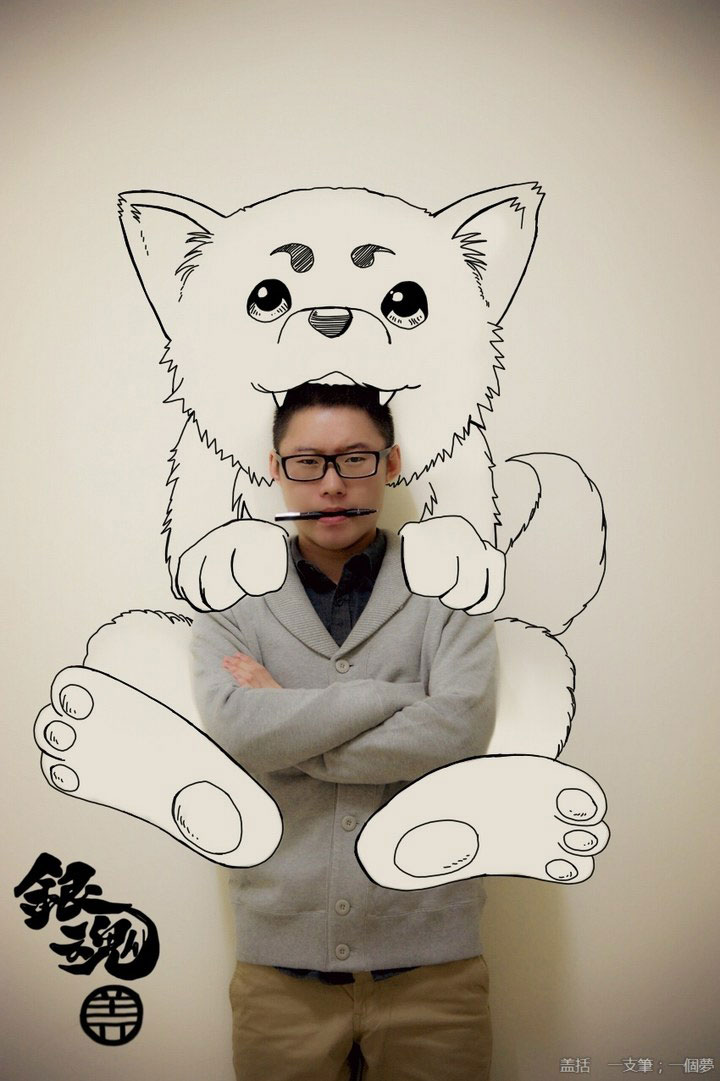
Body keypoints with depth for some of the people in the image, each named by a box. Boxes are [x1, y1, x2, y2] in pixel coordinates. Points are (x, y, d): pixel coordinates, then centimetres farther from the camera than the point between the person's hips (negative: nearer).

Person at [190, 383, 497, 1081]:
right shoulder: (231, 606, 3)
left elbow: (459, 734, -15)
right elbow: (234, 730, -15)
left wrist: (286, 723, -12)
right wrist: (400, 693, -15)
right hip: (280, 964, 1)